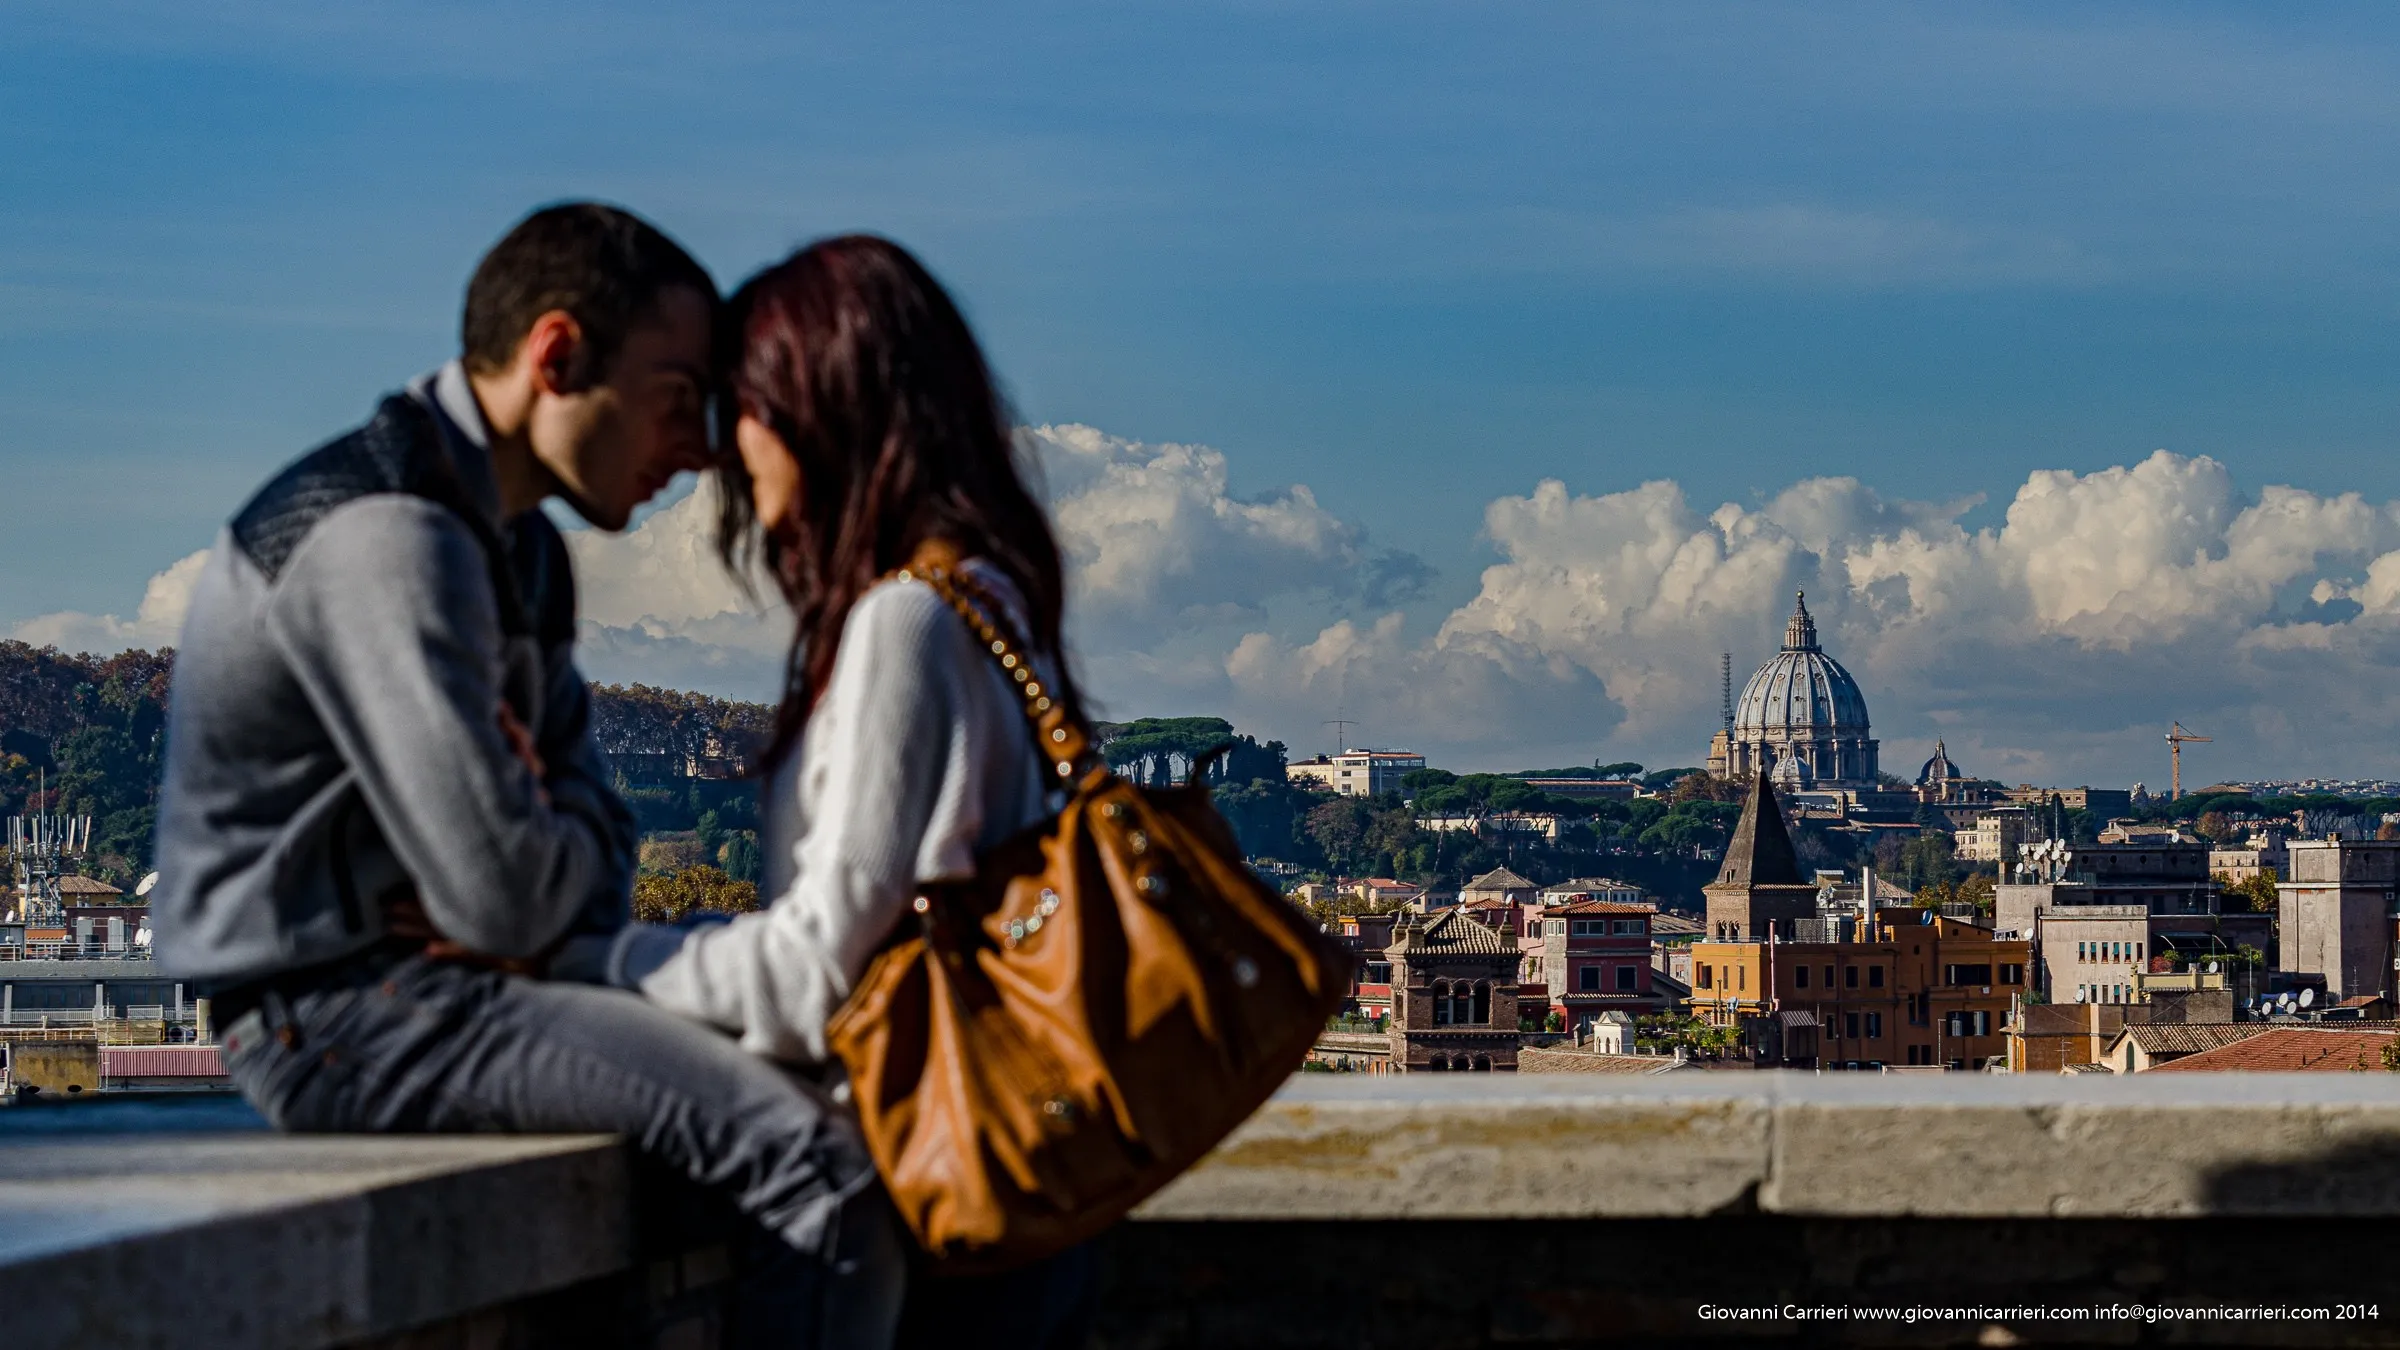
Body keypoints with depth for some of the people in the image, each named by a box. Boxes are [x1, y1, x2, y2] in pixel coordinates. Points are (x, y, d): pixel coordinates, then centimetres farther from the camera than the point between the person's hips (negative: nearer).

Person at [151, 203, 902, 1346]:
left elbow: (591, 817, 19)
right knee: (827, 1165, -23)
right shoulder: (389, 538, -19)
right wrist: (572, 868, -1)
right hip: (342, 1011, -11)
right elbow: (500, 893, -25)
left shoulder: (517, 543, 16)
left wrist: (558, 930, -4)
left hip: (444, 986, 11)